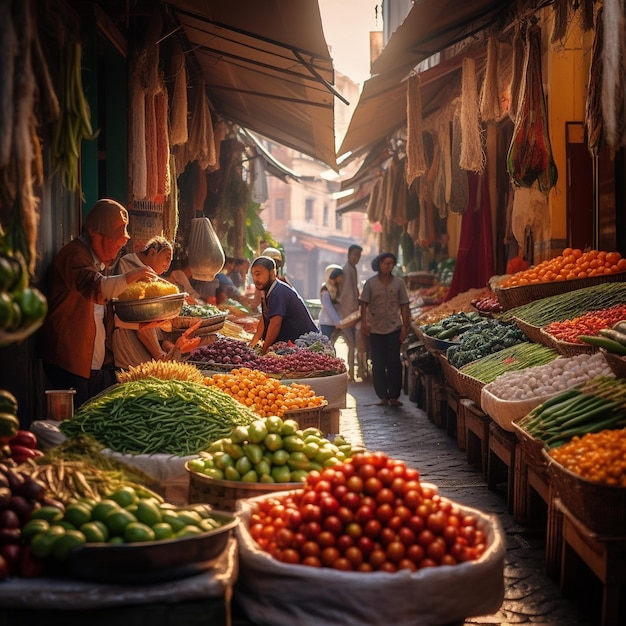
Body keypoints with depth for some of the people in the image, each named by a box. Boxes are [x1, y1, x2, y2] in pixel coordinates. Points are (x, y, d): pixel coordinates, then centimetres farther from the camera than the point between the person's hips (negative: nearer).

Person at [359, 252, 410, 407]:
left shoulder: (399, 283, 4)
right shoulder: (370, 283, 2)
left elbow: (404, 306, 5)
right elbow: (364, 304, 1)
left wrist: (405, 326, -1)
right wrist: (363, 322, -12)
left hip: (394, 328, 0)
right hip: (375, 330, 0)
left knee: (394, 363, -1)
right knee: (378, 364, 3)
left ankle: (394, 396, 6)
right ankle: (383, 396, 10)